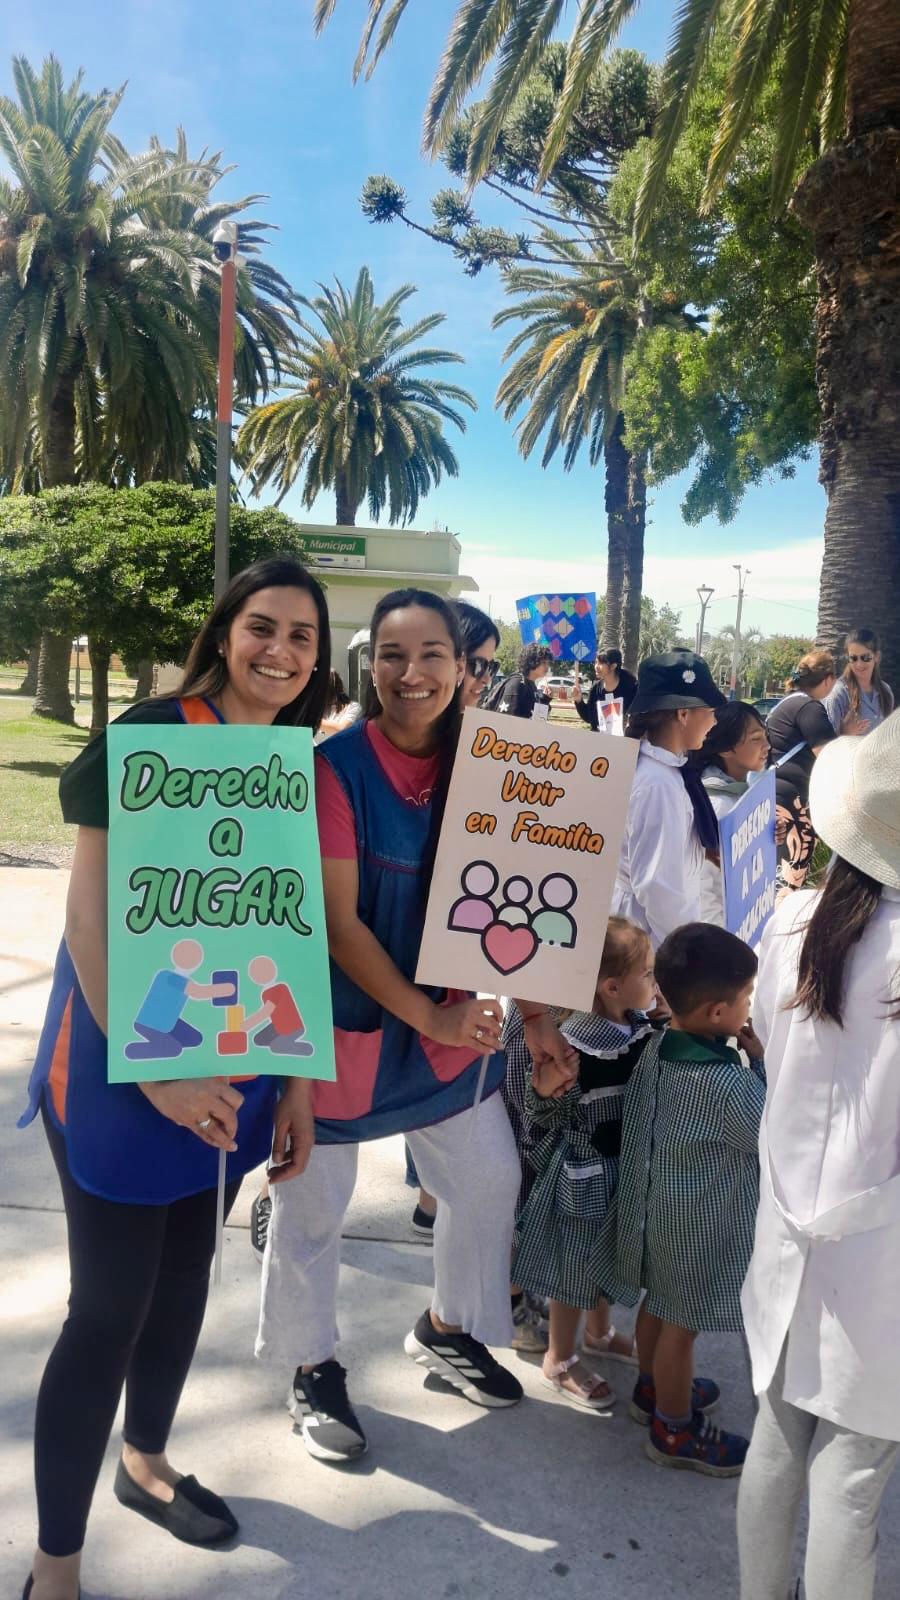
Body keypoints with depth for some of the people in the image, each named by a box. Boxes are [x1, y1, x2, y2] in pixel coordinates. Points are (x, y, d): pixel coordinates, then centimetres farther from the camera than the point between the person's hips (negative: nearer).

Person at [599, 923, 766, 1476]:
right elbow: (768, 1135, -14)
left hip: (655, 1206, 8)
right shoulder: (728, 1082, -31)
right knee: (682, 1325, 11)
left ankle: (655, 1389, 48)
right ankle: (675, 1432, 30)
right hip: (700, 1223, -8)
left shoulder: (657, 1046, -8)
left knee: (659, 1304, 26)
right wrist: (762, 1061, -12)